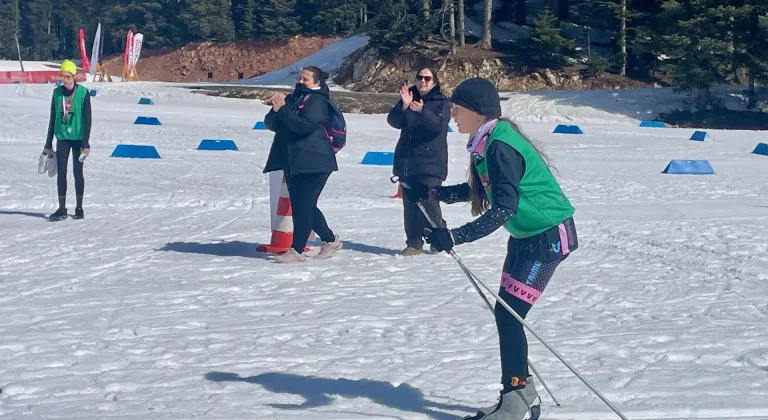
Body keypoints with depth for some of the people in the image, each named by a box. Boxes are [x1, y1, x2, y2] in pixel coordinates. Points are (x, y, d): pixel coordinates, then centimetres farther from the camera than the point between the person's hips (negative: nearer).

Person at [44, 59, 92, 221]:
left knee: (77, 172, 4)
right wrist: (48, 143, 10)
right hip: (62, 137, 3)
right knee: (61, 172, 0)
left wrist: (86, 143, -11)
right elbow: (53, 118, 10)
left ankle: (79, 208, 13)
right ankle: (62, 209, 4)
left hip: (78, 138, -3)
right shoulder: (57, 92, 4)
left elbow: (87, 119, -6)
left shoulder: (83, 93, -6)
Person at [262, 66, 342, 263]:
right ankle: (330, 240, 26)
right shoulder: (293, 97, 15)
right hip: (292, 162, 9)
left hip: (313, 163, -9)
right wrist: (276, 110, -10)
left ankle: (297, 250, -5)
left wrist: (282, 109, -16)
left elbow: (305, 125, -22)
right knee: (301, 206, 13)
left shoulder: (317, 101, -7)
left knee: (303, 206, -8)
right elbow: (270, 123, 11)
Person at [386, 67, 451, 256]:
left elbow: (439, 124, -16)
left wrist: (423, 111, -33)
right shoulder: (409, 98, 13)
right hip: (406, 161, 4)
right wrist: (404, 106, -18)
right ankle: (414, 243, 8)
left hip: (431, 162, -4)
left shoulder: (442, 102, 2)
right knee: (410, 204, 3)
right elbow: (394, 121, 0)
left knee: (429, 202, -12)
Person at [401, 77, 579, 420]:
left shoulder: (501, 147, -25)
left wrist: (455, 237, -38)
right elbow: (480, 190, 18)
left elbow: (504, 208, -32)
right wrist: (431, 194, 14)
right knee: (508, 315, 10)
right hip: (526, 235, 10)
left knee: (507, 314, -11)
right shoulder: (487, 143, 4)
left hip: (550, 236, -10)